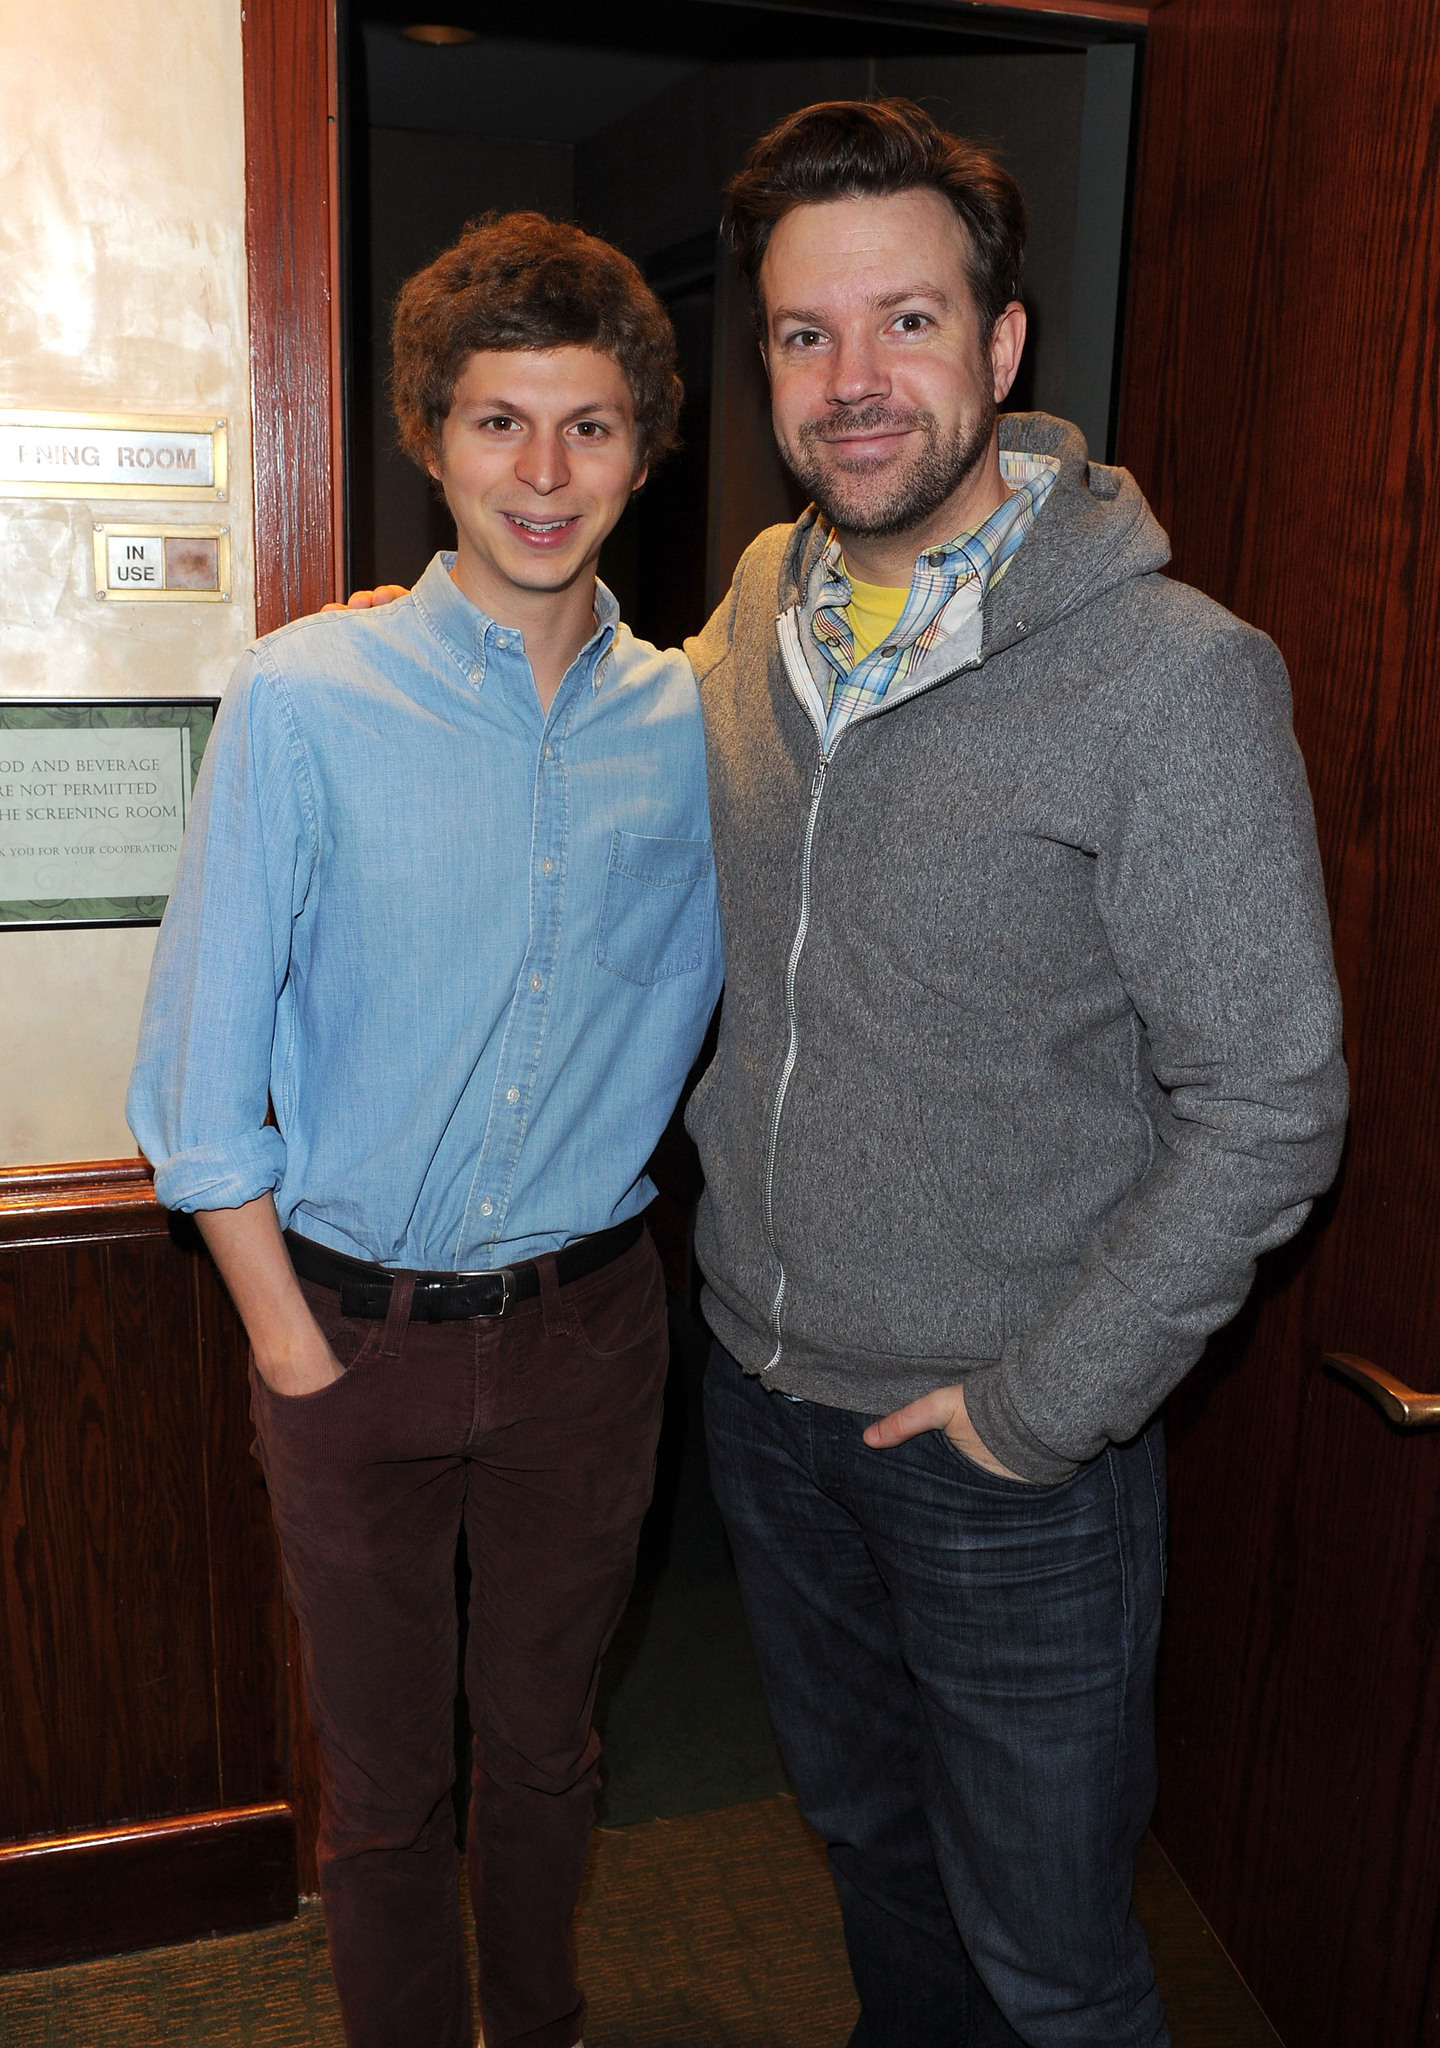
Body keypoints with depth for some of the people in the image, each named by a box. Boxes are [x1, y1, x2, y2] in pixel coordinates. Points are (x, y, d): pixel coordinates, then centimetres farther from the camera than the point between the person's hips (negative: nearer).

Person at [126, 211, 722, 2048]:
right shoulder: (305, 698, -12)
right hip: (357, 1328, -2)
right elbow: (198, 1064, -9)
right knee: (385, 1788, 16)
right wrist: (292, 1340, -8)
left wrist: (599, 1179, 7)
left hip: (587, 1325, 3)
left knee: (545, 1746, 22)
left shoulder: (686, 727, -3)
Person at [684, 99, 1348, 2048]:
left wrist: (1043, 1406, -16)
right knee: (863, 1826, 28)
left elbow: (1267, 1112, -18)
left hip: (1011, 1445, -5)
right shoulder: (754, 616, 0)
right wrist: (728, 1154, 9)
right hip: (765, 1386, 6)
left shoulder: (1174, 675, -19)